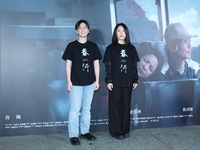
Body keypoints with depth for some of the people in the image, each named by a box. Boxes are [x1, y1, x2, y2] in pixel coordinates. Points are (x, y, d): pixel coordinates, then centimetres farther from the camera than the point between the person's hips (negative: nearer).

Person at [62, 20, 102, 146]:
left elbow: (96, 64, 9)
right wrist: (69, 81, -6)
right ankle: (73, 135, 6)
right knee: (75, 109, -3)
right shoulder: (72, 46, 0)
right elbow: (68, 64, -1)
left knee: (87, 109, 12)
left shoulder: (93, 46, 7)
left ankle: (85, 132, 24)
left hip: (90, 83, 3)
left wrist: (97, 80, 6)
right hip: (76, 83, -3)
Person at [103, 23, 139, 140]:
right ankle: (116, 131, 8)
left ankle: (125, 130, 18)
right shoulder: (111, 48, 2)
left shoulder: (131, 48, 9)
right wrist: (108, 81, -9)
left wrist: (135, 80, 6)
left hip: (128, 82, 3)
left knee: (126, 106, 7)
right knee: (115, 106, 1)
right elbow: (108, 66, -2)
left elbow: (134, 65, 10)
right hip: (115, 82, -2)